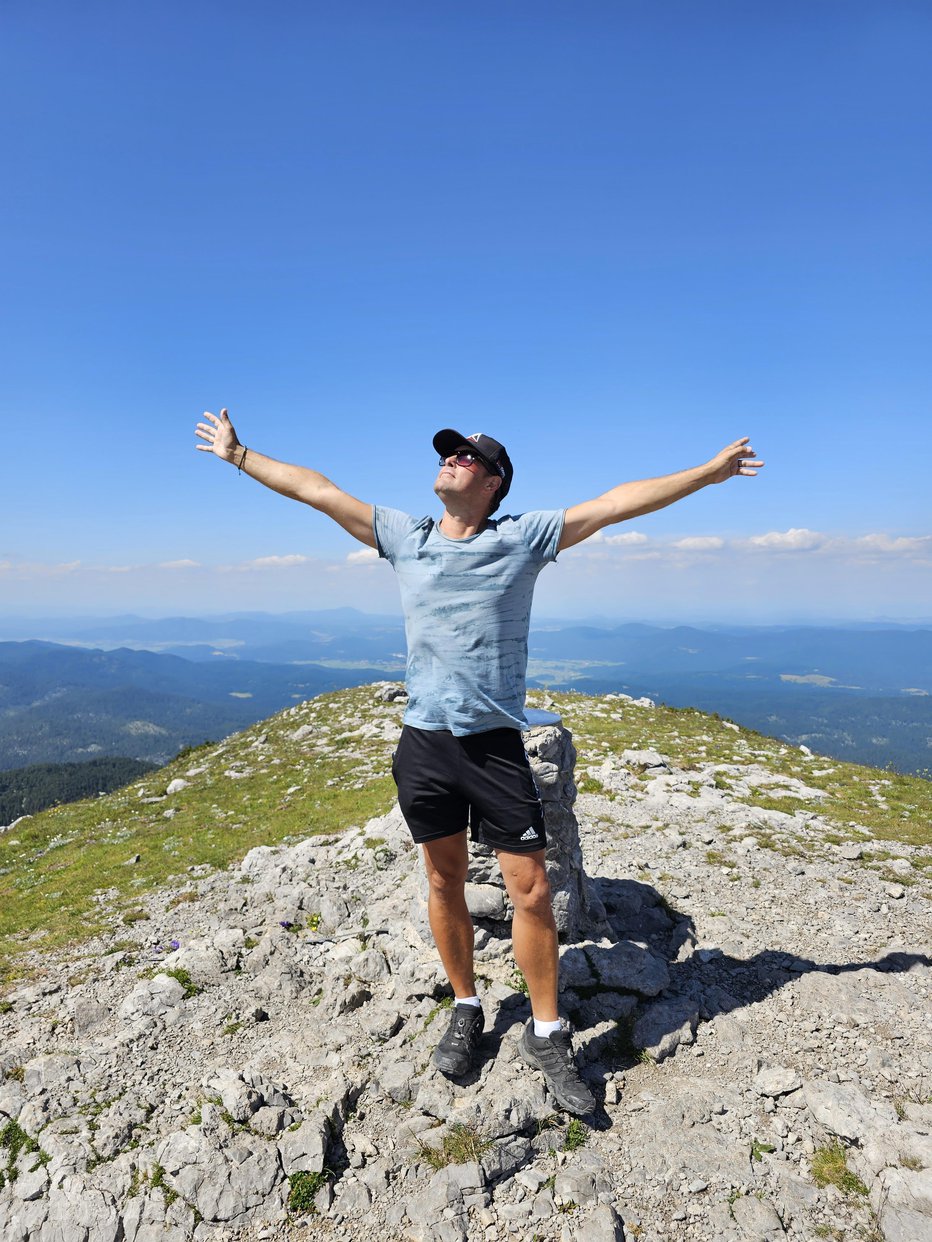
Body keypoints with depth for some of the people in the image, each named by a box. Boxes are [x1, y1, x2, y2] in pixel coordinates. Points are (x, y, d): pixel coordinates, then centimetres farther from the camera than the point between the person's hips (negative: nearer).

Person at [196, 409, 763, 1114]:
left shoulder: (524, 538, -1)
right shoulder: (405, 538, 7)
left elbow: (619, 502, -2)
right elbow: (314, 489, 11)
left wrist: (711, 471, -1)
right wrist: (239, 455, 16)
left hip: (496, 744, -2)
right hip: (424, 743, 3)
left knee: (531, 889, 0)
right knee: (445, 883, 14)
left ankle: (547, 1034, 21)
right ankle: (466, 1009, 35)